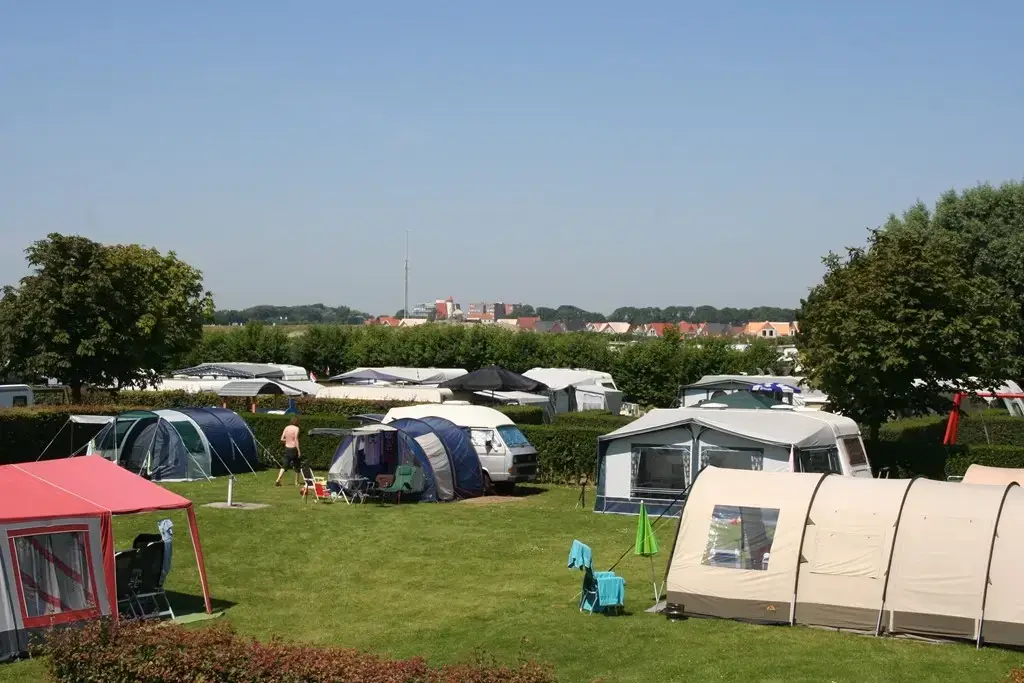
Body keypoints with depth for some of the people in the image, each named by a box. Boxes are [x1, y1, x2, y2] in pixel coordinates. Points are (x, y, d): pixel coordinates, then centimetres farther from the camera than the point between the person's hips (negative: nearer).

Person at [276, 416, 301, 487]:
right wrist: (299, 451, -14)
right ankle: (296, 482, 18)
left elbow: (282, 439, 5)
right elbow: (296, 440, -15)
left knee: (284, 466, 3)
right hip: (293, 448, -5)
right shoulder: (296, 428, -9)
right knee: (296, 466, 11)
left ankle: (278, 480, -14)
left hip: (287, 448, 5)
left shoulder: (286, 428, 6)